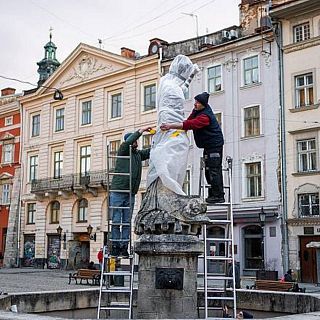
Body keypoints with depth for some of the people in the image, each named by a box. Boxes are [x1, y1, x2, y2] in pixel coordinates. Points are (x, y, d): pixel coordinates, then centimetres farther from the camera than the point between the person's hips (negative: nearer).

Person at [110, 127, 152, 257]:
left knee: (127, 222, 4)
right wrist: (141, 131, -16)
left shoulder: (139, 154, 16)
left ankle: (124, 247, 6)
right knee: (116, 221, -4)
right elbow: (127, 142, -18)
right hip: (117, 192, -5)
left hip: (130, 194, 5)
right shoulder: (123, 151, 0)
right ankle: (115, 246, 1)